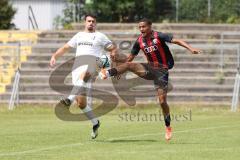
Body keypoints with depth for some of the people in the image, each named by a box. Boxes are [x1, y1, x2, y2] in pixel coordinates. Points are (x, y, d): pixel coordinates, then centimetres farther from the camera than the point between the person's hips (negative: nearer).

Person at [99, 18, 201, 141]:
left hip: (162, 70, -4)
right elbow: (129, 58, 12)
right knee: (129, 65, -20)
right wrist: (117, 59, -2)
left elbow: (176, 41, -23)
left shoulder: (158, 36, -13)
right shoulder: (139, 41, 3)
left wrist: (190, 48, -36)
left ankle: (168, 127, 8)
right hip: (150, 68, 4)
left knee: (162, 101, -7)